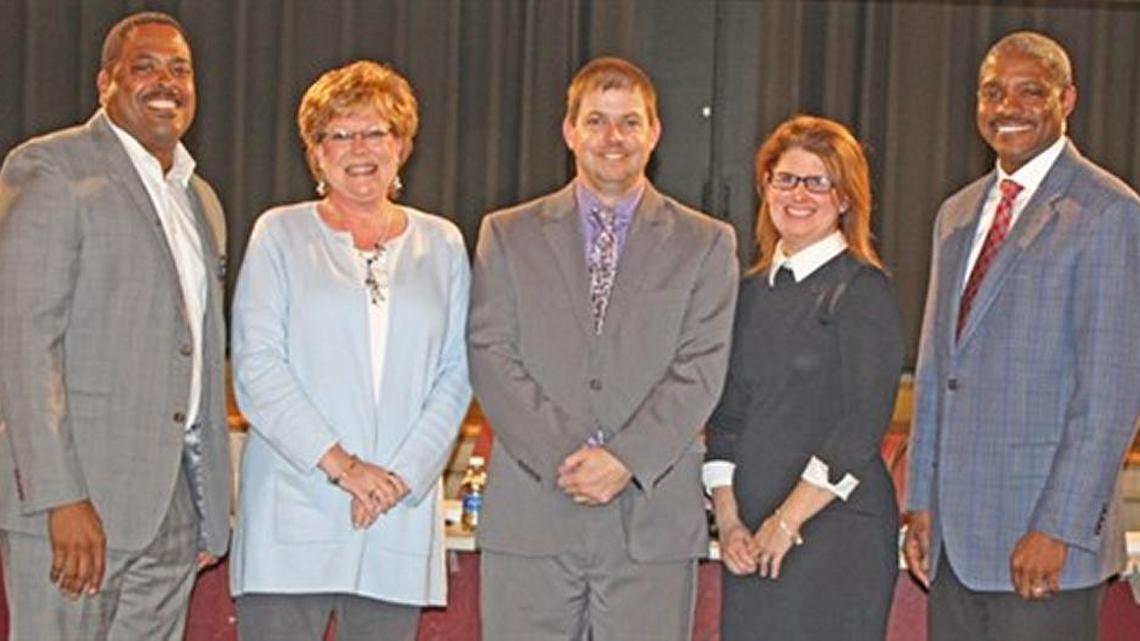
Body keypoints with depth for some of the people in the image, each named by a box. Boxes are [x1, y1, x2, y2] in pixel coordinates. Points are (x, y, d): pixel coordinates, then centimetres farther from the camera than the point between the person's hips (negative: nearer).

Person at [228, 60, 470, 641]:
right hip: (292, 514, -2)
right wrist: (338, 464, -12)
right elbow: (256, 367, -2)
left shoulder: (442, 245, 14)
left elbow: (456, 374, 8)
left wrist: (404, 473, -7)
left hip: (401, 517, 2)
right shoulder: (280, 234, 7)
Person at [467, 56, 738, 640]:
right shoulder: (507, 235, 10)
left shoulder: (706, 244, 9)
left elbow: (699, 371, -1)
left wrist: (626, 459, -13)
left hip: (652, 520, 0)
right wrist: (562, 456, -11)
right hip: (530, 520, 1)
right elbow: (491, 357, 1)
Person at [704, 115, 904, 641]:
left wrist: (787, 522, -12)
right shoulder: (752, 291, 13)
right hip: (751, 541, 5)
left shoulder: (862, 290, -5)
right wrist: (728, 520, 1)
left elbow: (863, 425, -12)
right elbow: (725, 415, 12)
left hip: (837, 531, -5)